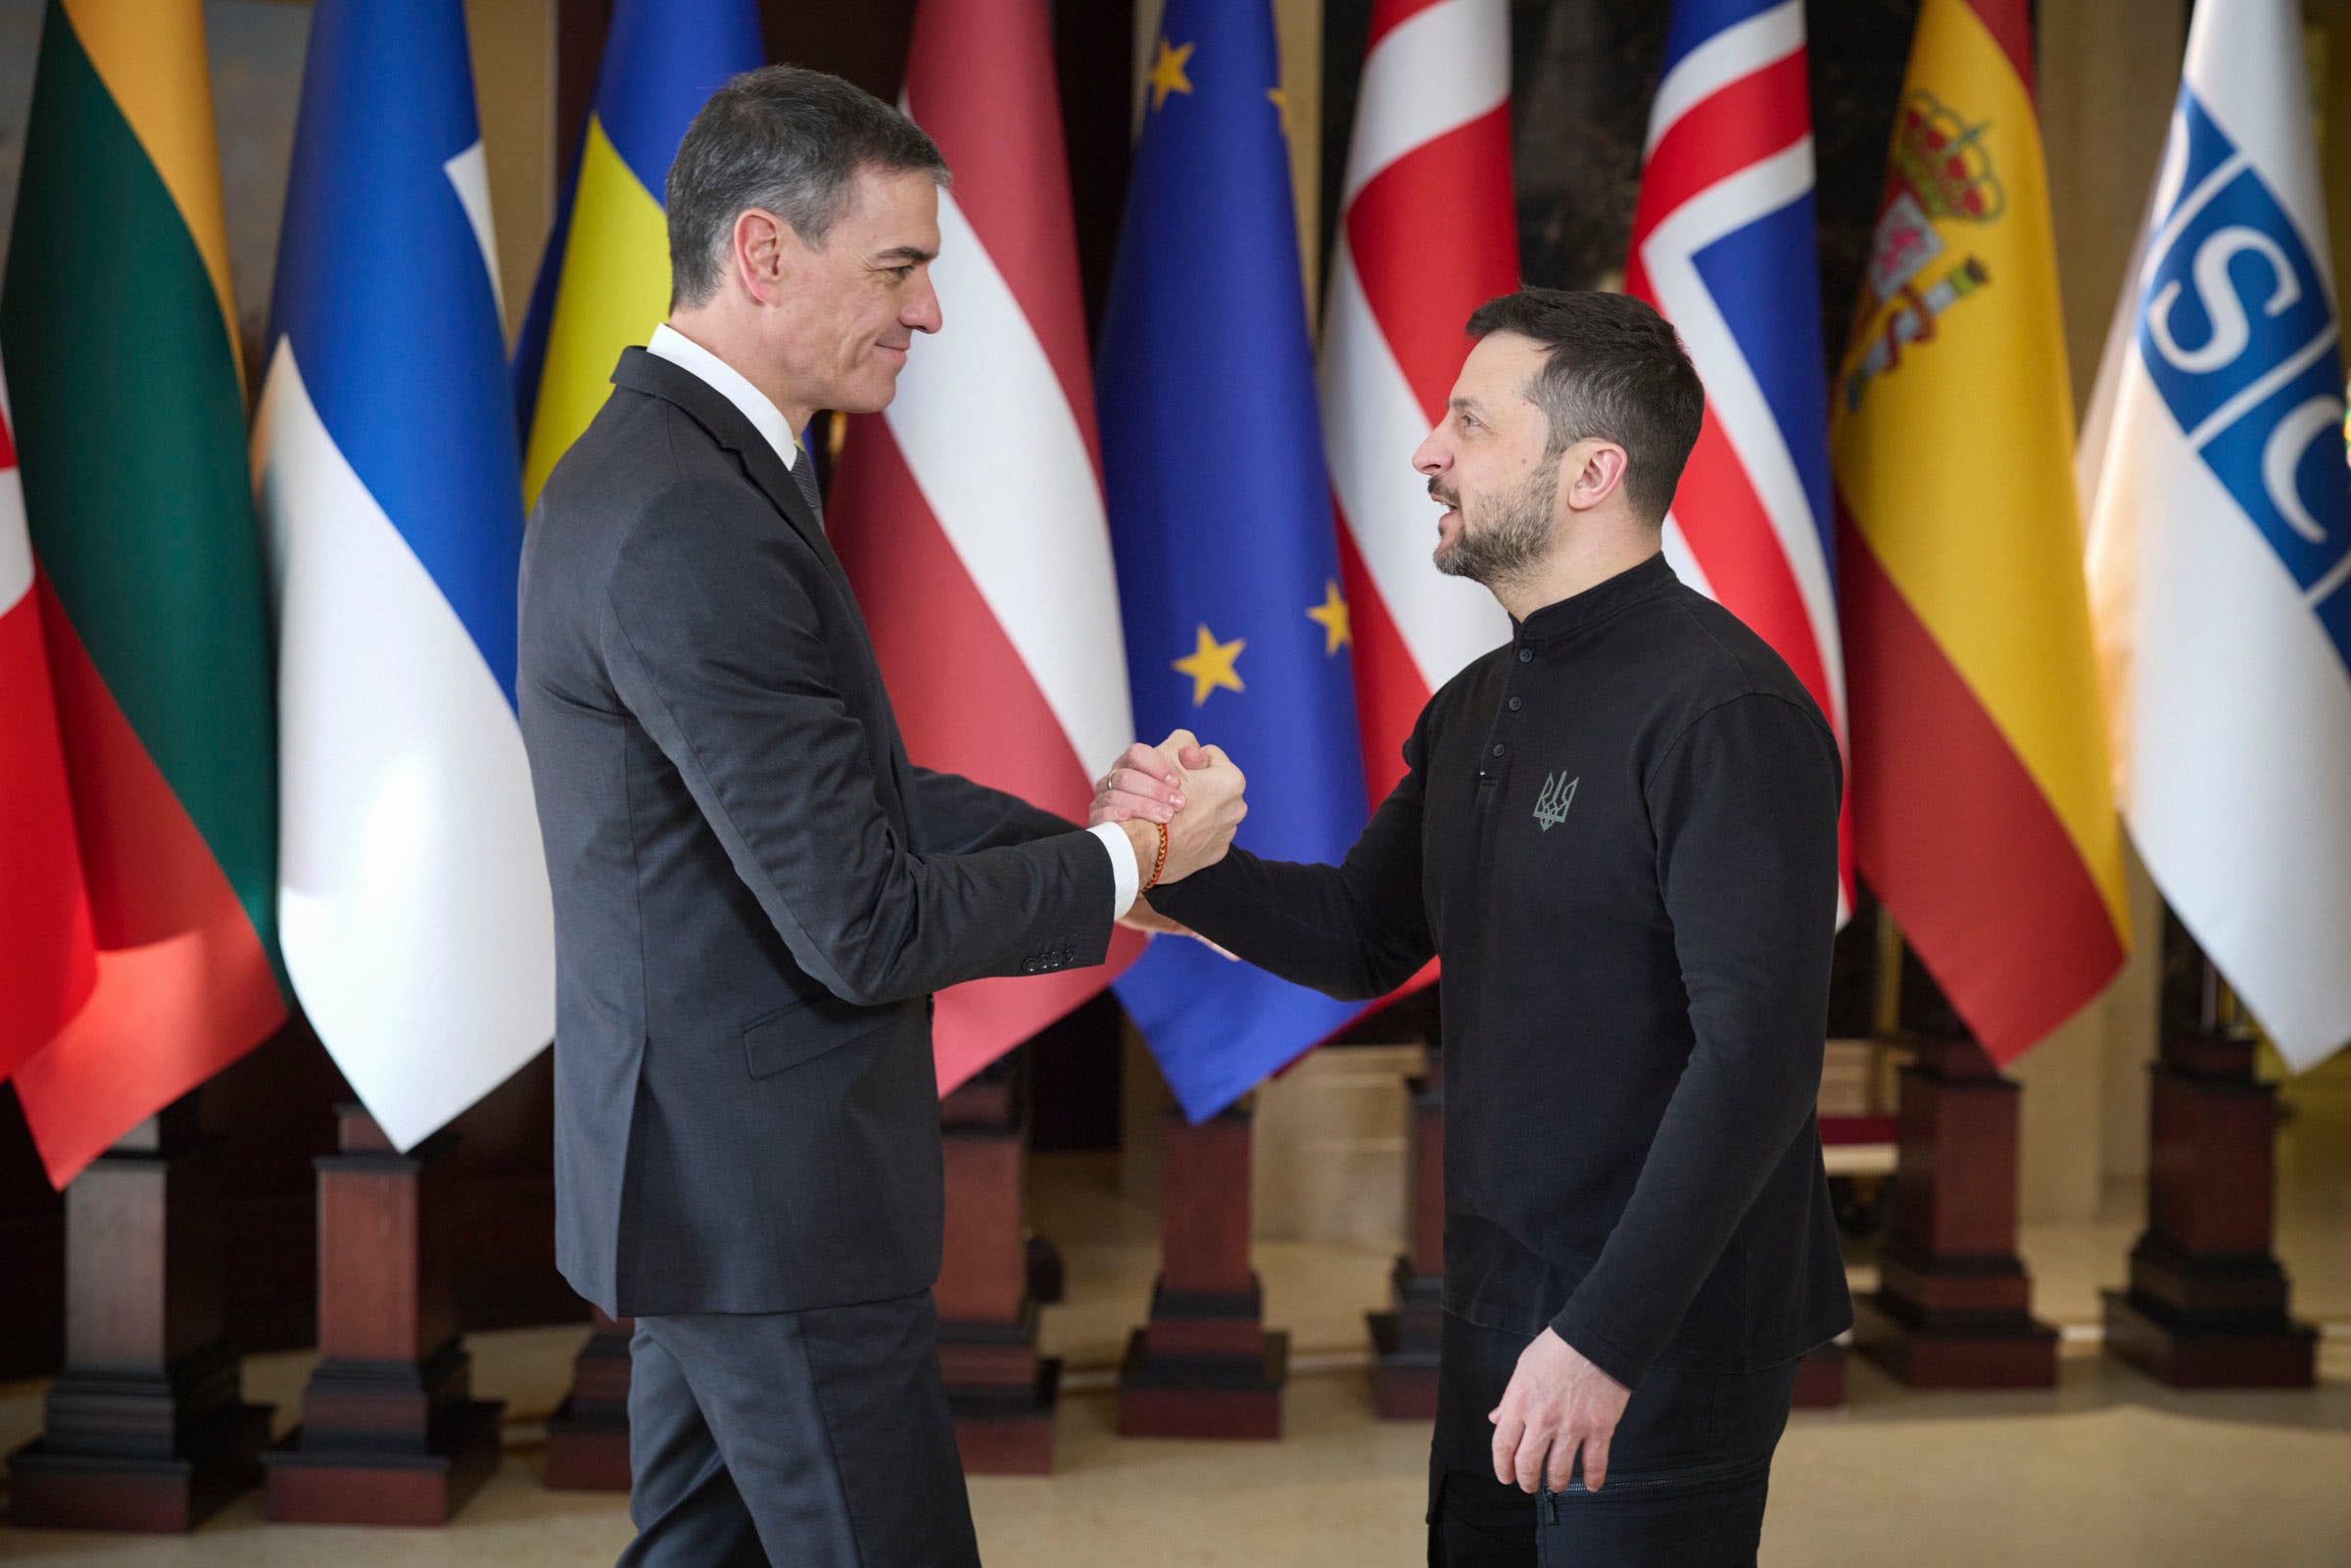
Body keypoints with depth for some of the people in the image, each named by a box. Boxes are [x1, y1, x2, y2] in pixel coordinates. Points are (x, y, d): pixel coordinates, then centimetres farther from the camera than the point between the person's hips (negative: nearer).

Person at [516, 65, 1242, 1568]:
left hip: (702, 1176, 10)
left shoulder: (670, 465, 8)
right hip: (771, 1200, -10)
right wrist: (1131, 859, -9)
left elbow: (851, 786, 15)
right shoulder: (687, 527, -24)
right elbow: (865, 924, -23)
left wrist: (1093, 841, 5)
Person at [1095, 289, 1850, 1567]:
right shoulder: (1479, 706, 9)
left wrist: (1607, 1334, -26)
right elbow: (1361, 936, 16)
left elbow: (1757, 1054, -24)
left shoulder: (1726, 708, -18)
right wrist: (1184, 863, -3)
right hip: (1499, 1317, 8)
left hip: (1662, 1332, -8)